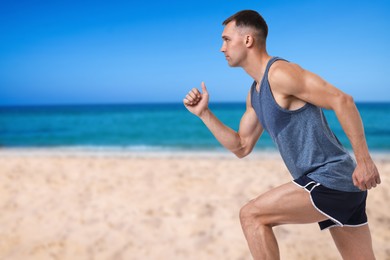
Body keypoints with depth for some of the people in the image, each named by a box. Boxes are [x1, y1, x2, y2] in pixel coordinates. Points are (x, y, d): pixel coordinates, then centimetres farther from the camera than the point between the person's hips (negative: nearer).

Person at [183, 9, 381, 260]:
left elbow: (342, 100, -20)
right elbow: (242, 147, 17)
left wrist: (364, 160, -21)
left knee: (251, 215, -8)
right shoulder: (255, 93, 15)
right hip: (338, 183, 9)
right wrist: (204, 113, 11)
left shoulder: (279, 73, -14)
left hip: (330, 180, -9)